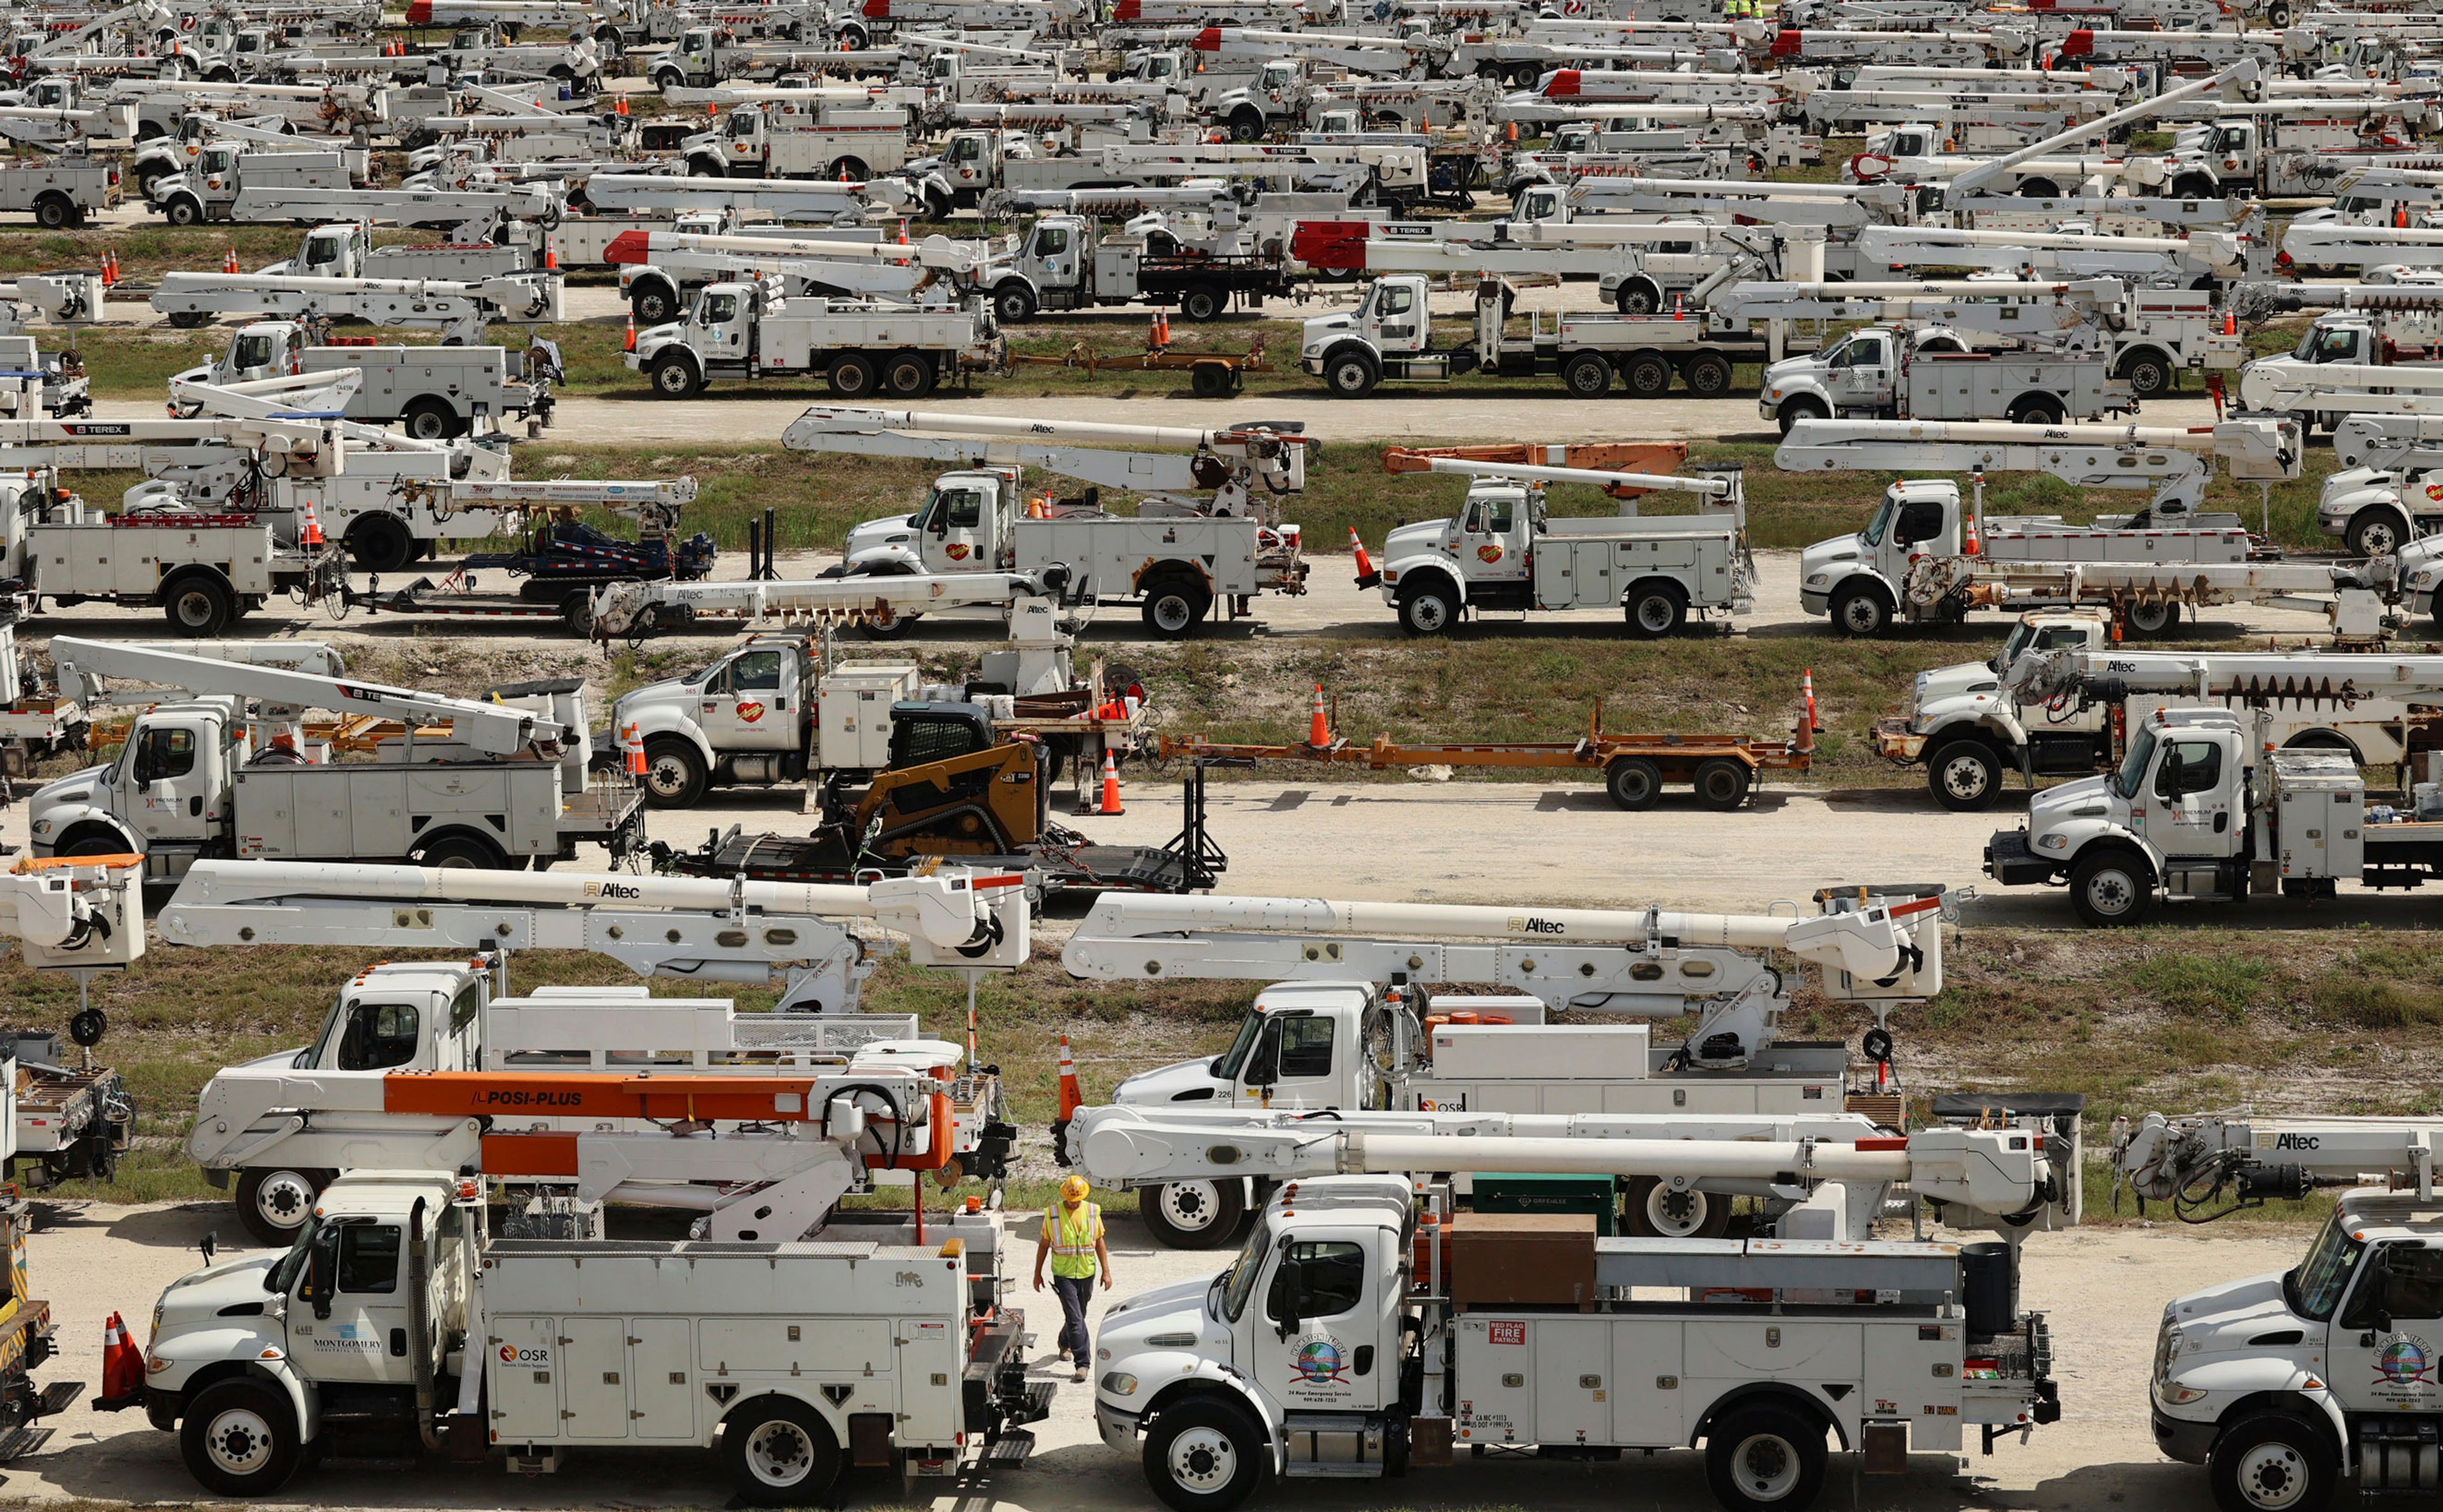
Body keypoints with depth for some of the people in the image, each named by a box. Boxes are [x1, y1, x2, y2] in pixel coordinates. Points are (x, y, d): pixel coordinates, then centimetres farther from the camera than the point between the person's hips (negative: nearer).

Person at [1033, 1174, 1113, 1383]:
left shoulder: (1092, 1212, 1)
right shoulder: (1053, 1215, -6)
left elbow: (1099, 1242, 8)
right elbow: (1044, 1245, 4)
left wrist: (1106, 1271, 5)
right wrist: (1038, 1273, 7)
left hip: (1087, 1273, 3)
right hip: (1063, 1274, -3)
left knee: (1077, 1316, 18)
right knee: (1075, 1319, -12)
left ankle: (1065, 1344, 46)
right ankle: (1083, 1363, -13)